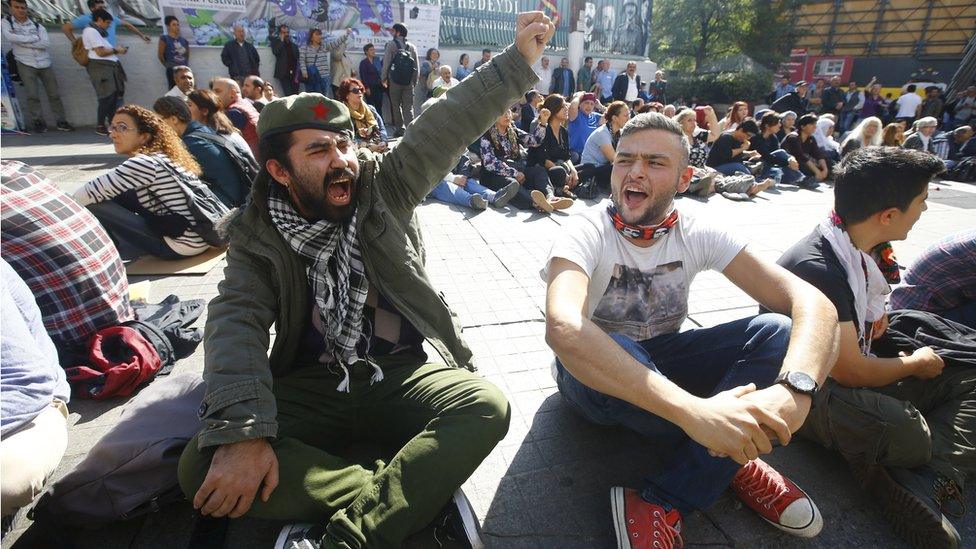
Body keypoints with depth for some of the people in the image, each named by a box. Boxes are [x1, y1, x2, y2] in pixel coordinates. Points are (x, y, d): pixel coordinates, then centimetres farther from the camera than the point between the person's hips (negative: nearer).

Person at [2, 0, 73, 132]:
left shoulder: (37, 26, 8)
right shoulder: (6, 22, 5)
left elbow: (46, 43, -6)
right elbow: (9, 37, -13)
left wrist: (23, 42, -9)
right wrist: (33, 38, -7)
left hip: (45, 64, 2)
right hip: (26, 65, -2)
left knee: (54, 94, 1)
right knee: (33, 95, -8)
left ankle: (61, 121, 7)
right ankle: (38, 122, 0)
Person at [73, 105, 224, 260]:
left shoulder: (144, 163, -15)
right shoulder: (161, 156, 12)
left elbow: (89, 193, -12)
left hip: (183, 245, -9)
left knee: (93, 207, -6)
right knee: (116, 195, 15)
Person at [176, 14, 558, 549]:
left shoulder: (382, 183, 0)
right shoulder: (257, 234, -2)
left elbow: (448, 123, -5)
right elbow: (236, 323, -15)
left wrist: (518, 60, -12)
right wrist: (241, 432, -29)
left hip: (403, 369, 0)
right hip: (312, 382, 1)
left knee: (487, 406, -27)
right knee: (204, 466, -22)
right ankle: (422, 495, -24)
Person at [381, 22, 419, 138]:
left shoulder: (391, 44, -2)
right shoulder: (412, 47, 8)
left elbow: (386, 63, -6)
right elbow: (417, 66, 8)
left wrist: (384, 78, 3)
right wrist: (415, 81, 15)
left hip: (395, 81, -2)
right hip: (409, 82, 2)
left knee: (396, 106, 9)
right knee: (408, 107, 2)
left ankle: (400, 129, 11)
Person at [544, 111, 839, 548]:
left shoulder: (696, 234, -11)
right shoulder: (587, 232, -23)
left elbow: (811, 303, -20)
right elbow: (563, 328, -44)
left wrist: (794, 388, -42)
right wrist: (694, 410, -52)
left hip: (662, 359, 4)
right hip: (600, 377, -3)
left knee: (778, 332, -19)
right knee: (611, 350, -39)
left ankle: (660, 505, -21)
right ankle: (731, 466, -10)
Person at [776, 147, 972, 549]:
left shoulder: (857, 248, 4)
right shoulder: (817, 268, -26)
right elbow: (851, 372, -21)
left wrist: (875, 314, 7)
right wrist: (915, 364, -2)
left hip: (851, 369, 10)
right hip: (809, 394, -10)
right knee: (904, 432, -37)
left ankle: (927, 482, -15)